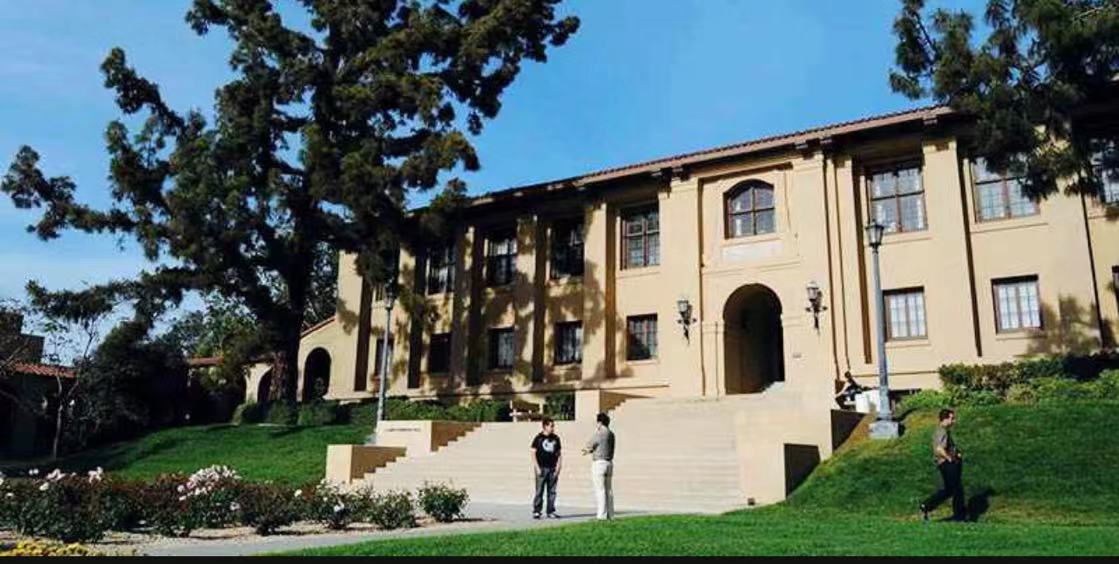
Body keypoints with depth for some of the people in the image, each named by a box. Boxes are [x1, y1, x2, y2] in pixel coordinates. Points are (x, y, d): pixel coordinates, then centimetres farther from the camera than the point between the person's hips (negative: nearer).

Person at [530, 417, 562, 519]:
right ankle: (536, 511, 5)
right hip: (542, 469, -4)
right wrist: (537, 468, -8)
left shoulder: (556, 438, 10)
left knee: (552, 491, 7)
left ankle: (551, 512, 14)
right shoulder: (539, 438, -1)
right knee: (539, 491, -3)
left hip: (552, 469, 4)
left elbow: (559, 454, 13)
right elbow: (533, 453, -2)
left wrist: (558, 467, 3)